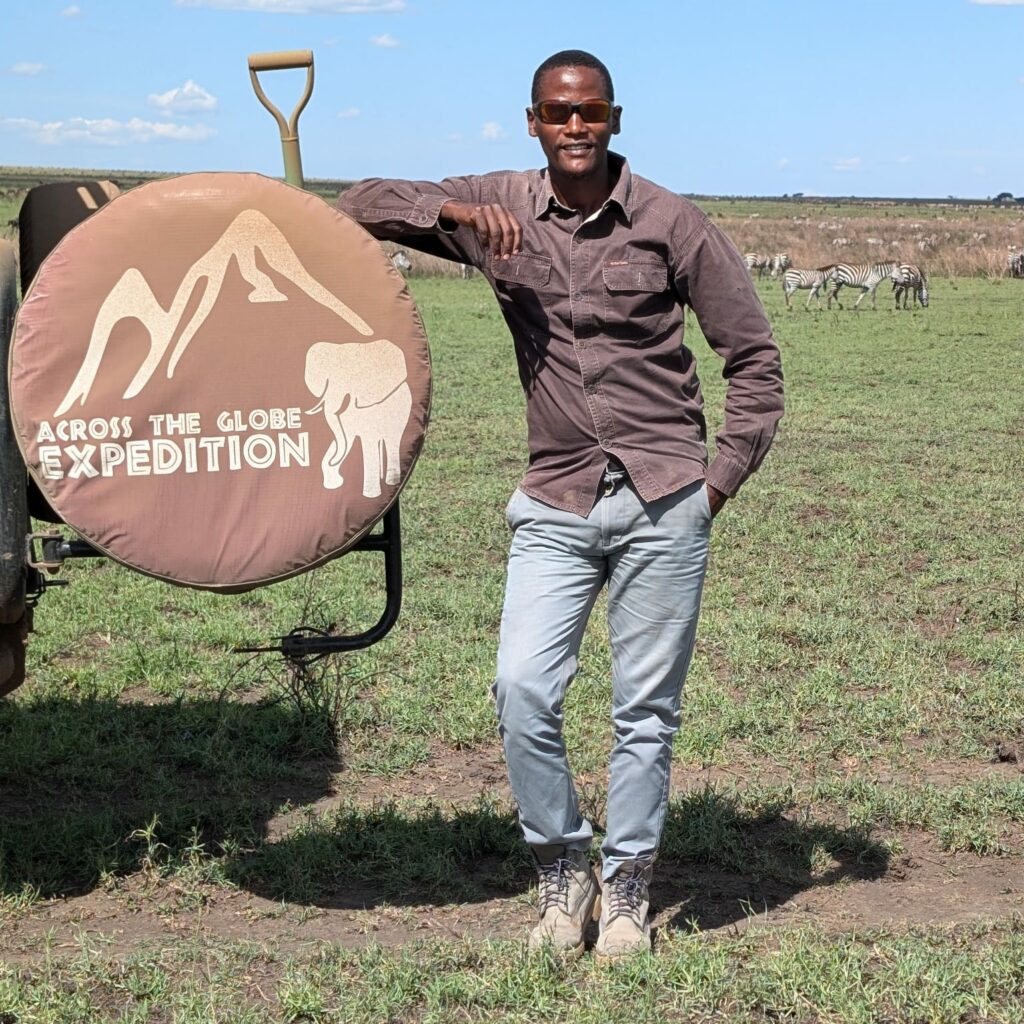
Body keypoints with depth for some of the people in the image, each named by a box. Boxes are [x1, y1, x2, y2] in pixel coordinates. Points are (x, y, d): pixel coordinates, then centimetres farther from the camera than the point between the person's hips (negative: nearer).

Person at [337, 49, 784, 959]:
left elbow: (755, 356, 3)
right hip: (556, 503, 2)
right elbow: (361, 206, 4)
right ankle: (562, 867, 11)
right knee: (522, 690, -10)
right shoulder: (498, 210, 3)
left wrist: (723, 478, -3)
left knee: (646, 709, 4)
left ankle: (628, 887, 20)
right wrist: (455, 210, -14)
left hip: (664, 502, -1)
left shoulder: (672, 223, -2)